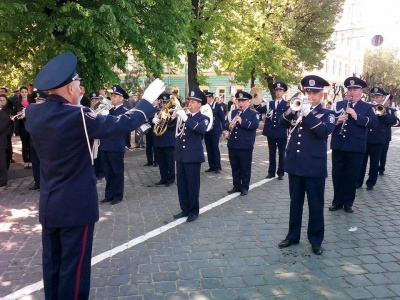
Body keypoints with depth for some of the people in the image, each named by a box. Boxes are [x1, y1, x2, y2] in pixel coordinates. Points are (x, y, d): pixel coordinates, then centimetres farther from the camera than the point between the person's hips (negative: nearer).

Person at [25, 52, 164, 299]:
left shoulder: (33, 113, -3)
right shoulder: (77, 116, -22)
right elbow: (123, 124, -17)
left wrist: (73, 105, 17)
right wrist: (148, 100, -6)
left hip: (48, 205, 7)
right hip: (76, 206, -7)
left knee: (52, 263, 19)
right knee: (73, 265, 7)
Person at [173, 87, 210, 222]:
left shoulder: (203, 118, -2)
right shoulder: (183, 117, 15)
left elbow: (201, 129, -25)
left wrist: (185, 118, -31)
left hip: (193, 156, -6)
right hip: (180, 155, 6)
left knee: (193, 185, 2)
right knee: (181, 184, 10)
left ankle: (193, 211, 13)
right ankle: (185, 209, 23)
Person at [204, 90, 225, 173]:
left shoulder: (218, 105, -4)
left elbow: (222, 118, -4)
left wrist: (223, 129, -8)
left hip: (215, 131, -5)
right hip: (207, 131, 5)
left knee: (215, 148, -2)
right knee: (209, 149, 7)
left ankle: (218, 167, 6)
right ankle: (212, 166, 16)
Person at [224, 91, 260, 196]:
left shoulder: (253, 113, -2)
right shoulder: (233, 112, 14)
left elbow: (255, 125, -18)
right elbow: (226, 123, 9)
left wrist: (242, 122, -26)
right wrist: (229, 125, -14)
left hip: (246, 146, -5)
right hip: (232, 145, 5)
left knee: (245, 168, 3)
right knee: (235, 167, 12)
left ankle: (245, 187, 13)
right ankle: (236, 186, 22)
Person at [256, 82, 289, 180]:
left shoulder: (287, 104, 2)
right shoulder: (270, 103, 12)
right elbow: (260, 110, 2)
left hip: (282, 133, -3)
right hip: (271, 132, 3)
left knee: (281, 153, 6)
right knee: (271, 153, 9)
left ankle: (281, 173, 14)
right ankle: (271, 172, 18)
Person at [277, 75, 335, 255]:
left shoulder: (327, 114, 1)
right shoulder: (298, 110, 13)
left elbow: (324, 131, -18)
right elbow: (282, 124, 3)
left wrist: (307, 114, -22)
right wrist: (289, 110, -14)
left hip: (315, 166, -4)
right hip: (295, 164, 4)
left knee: (315, 205, 5)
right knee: (295, 202, 13)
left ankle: (316, 240, 17)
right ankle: (293, 236, 25)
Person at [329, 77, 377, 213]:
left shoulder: (367, 107, 5)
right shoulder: (338, 104, 10)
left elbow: (374, 122, -9)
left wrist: (356, 116, -20)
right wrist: (337, 121, -17)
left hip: (356, 147, -2)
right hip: (338, 146, 2)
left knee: (352, 176, 5)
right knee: (337, 174, 7)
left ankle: (348, 202, 17)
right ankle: (337, 201, 19)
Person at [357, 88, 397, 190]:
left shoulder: (387, 110, 6)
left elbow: (393, 121, -7)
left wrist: (382, 113, -17)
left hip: (378, 141, -1)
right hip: (364, 139, 1)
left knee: (374, 163, 5)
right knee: (361, 161, 5)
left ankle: (371, 183, 15)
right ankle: (359, 181, 14)